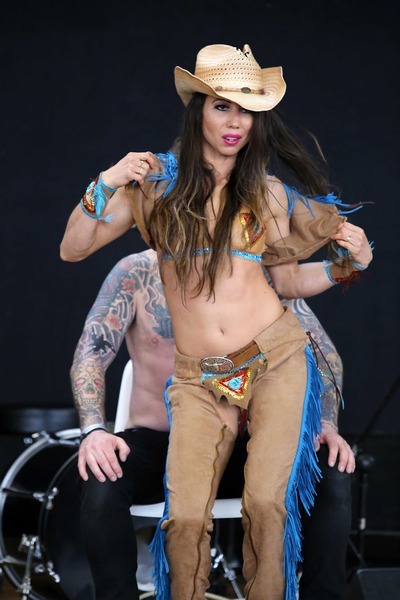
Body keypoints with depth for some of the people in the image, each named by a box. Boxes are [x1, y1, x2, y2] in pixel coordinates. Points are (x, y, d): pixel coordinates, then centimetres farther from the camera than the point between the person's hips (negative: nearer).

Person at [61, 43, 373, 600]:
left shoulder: (270, 193, 9)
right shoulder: (157, 182, 5)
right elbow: (72, 249, 5)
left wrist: (347, 265, 3)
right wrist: (104, 188, -10)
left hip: (276, 360, 1)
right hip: (198, 379, 0)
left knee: (267, 502, -15)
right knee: (185, 518, -14)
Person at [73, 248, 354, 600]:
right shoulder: (137, 273, -6)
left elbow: (321, 350, -3)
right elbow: (92, 353, -14)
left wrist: (325, 425, -22)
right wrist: (94, 430, -33)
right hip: (156, 445, -1)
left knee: (333, 474, -25)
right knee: (101, 479, -35)